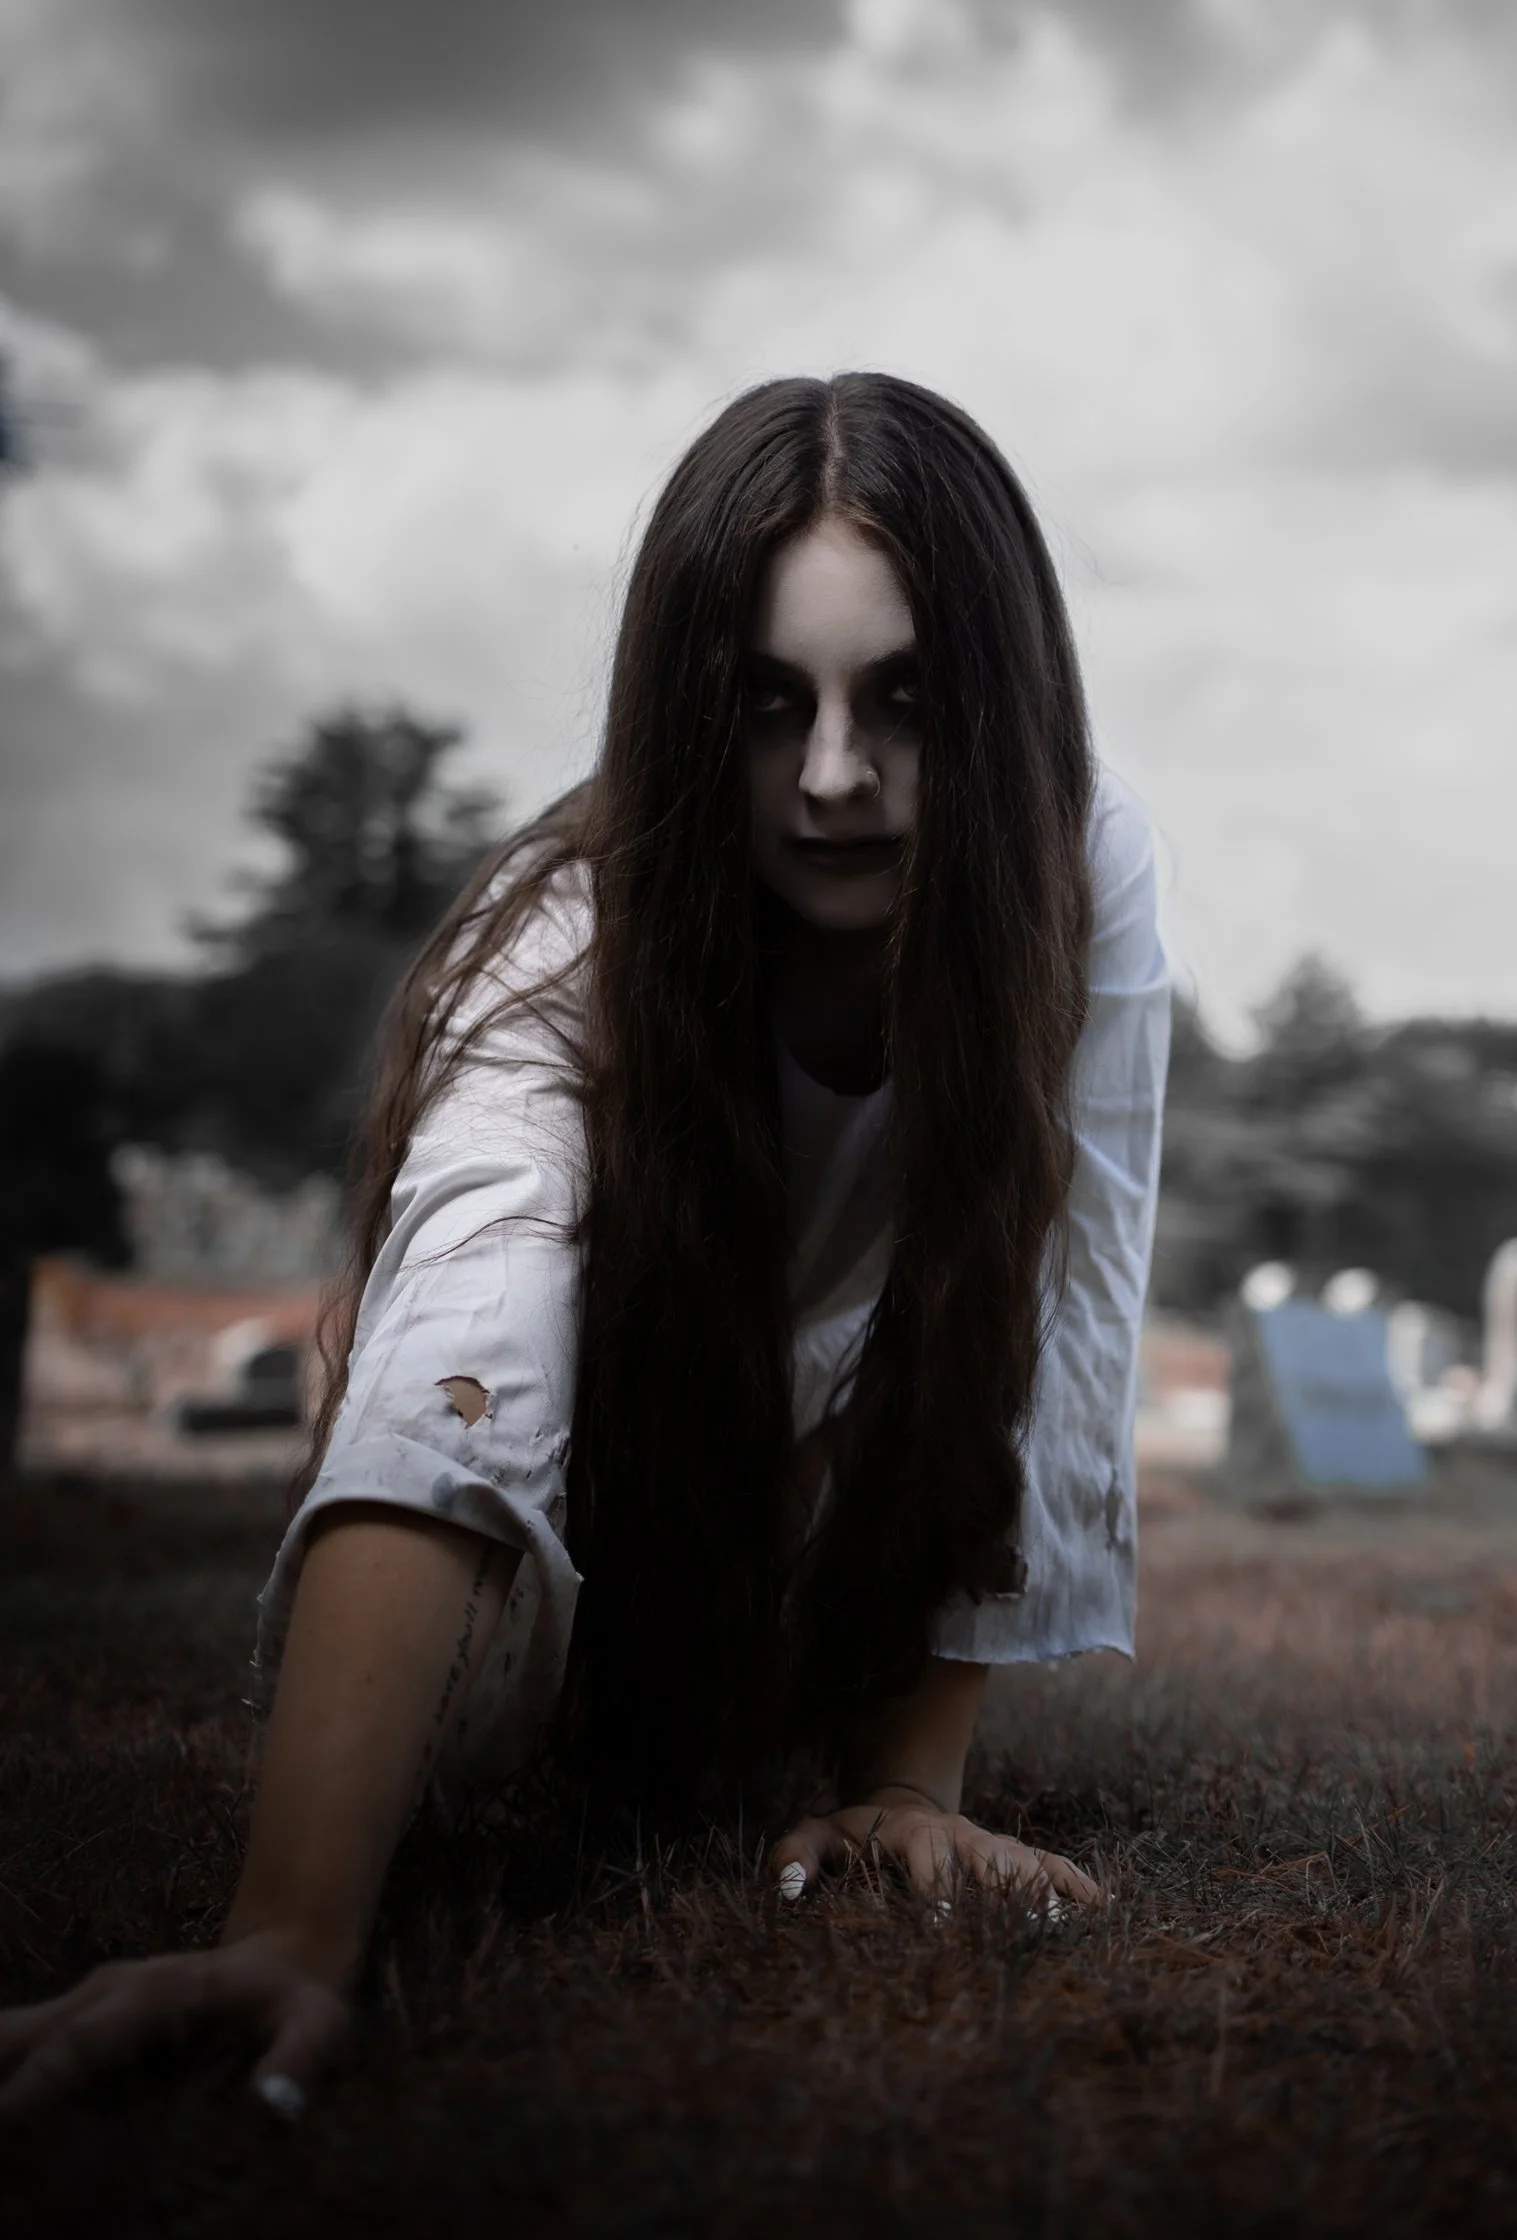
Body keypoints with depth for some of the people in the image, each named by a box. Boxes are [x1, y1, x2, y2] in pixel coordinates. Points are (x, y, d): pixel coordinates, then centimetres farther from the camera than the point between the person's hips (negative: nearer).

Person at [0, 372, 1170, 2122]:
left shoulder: (1084, 875, -29)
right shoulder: (569, 949, -36)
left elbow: (1046, 1351, -26)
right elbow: (434, 1423, -52)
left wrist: (908, 1773, -30)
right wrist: (293, 1934, -63)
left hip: (841, 1467, 2)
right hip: (622, 1439, -2)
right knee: (436, 1710, -22)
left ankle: (844, 1710, 15)